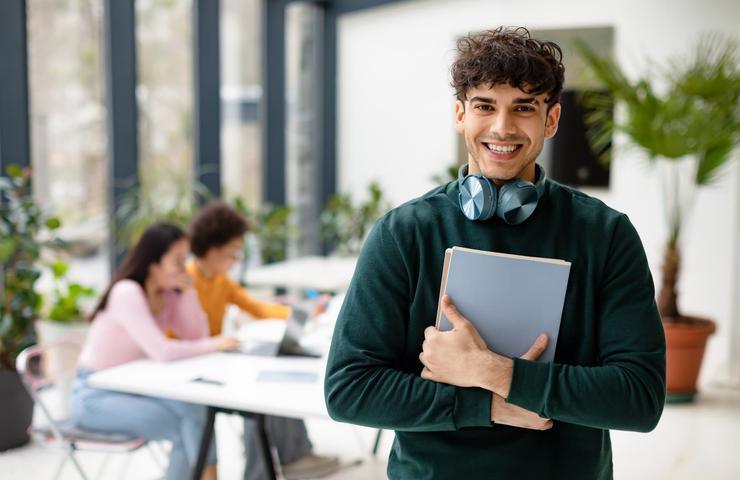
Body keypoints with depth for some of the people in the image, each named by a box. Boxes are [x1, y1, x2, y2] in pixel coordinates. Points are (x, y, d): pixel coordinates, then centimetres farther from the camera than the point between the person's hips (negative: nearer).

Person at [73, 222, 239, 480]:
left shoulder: (167, 293, 2)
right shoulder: (127, 292, -22)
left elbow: (197, 337, -2)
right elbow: (162, 352, -29)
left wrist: (188, 292, -11)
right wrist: (214, 345, -20)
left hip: (132, 388, 7)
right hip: (96, 396, -7)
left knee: (197, 412, -15)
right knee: (188, 423, -20)